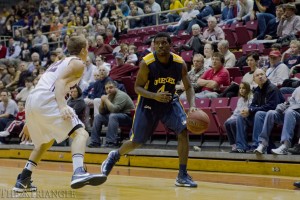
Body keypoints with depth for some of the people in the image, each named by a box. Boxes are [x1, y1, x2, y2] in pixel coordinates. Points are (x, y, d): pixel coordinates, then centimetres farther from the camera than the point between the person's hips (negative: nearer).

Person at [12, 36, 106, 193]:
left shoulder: (60, 63, 34)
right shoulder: (77, 63, 8)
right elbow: (60, 81, -11)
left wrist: (30, 123, 38)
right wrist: (62, 106, -26)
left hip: (31, 102, 9)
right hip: (47, 101, -9)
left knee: (46, 141, 29)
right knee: (80, 133, -13)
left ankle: (23, 180, 26)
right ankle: (78, 173, -37)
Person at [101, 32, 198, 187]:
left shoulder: (180, 63, -15)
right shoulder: (146, 63, -23)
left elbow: (188, 87, -7)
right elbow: (137, 87, -15)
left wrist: (192, 106, -25)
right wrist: (155, 96, -33)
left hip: (170, 102, 2)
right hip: (148, 103, -2)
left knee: (184, 131, -20)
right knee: (135, 142, 6)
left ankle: (182, 175, -10)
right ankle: (114, 156, 40)